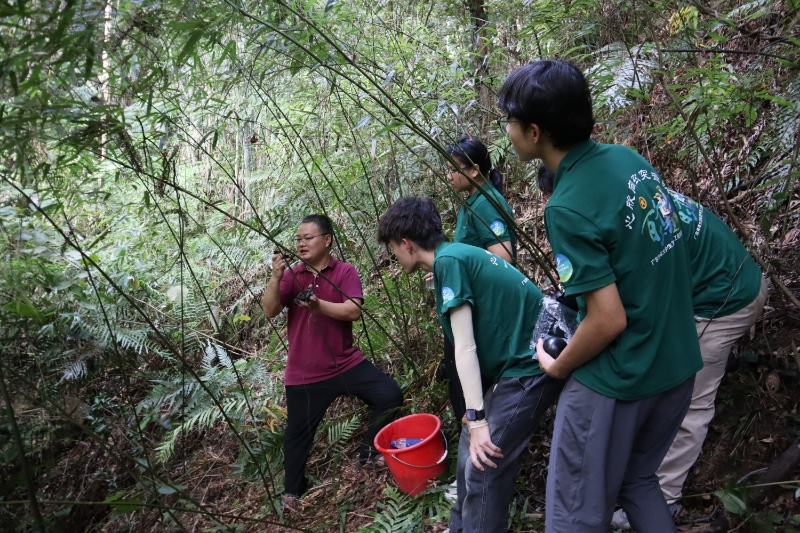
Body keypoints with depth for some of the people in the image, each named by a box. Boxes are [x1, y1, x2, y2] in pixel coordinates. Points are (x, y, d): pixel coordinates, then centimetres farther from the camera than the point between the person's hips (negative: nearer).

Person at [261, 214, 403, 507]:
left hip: (345, 362, 0)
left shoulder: (345, 272, -6)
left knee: (390, 395, -9)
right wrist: (275, 278, -26)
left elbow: (353, 311, -19)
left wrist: (318, 305, -32)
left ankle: (369, 452, 14)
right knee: (298, 433, 10)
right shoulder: (292, 275, -1)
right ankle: (293, 490, 33)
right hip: (304, 373, 1)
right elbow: (269, 311, -12)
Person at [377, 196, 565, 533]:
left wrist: (476, 419, -19)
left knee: (483, 469, -8)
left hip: (530, 365, -10)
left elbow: (466, 347, -20)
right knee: (470, 452, 17)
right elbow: (471, 343, 20)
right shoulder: (459, 253, 13)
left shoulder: (449, 260, -15)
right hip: (519, 362, 10)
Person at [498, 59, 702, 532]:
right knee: (638, 481, 28)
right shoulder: (629, 158, -2)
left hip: (617, 385, -8)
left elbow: (609, 321, -23)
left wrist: (557, 367, -6)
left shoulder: (568, 209, -25)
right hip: (679, 365, 8)